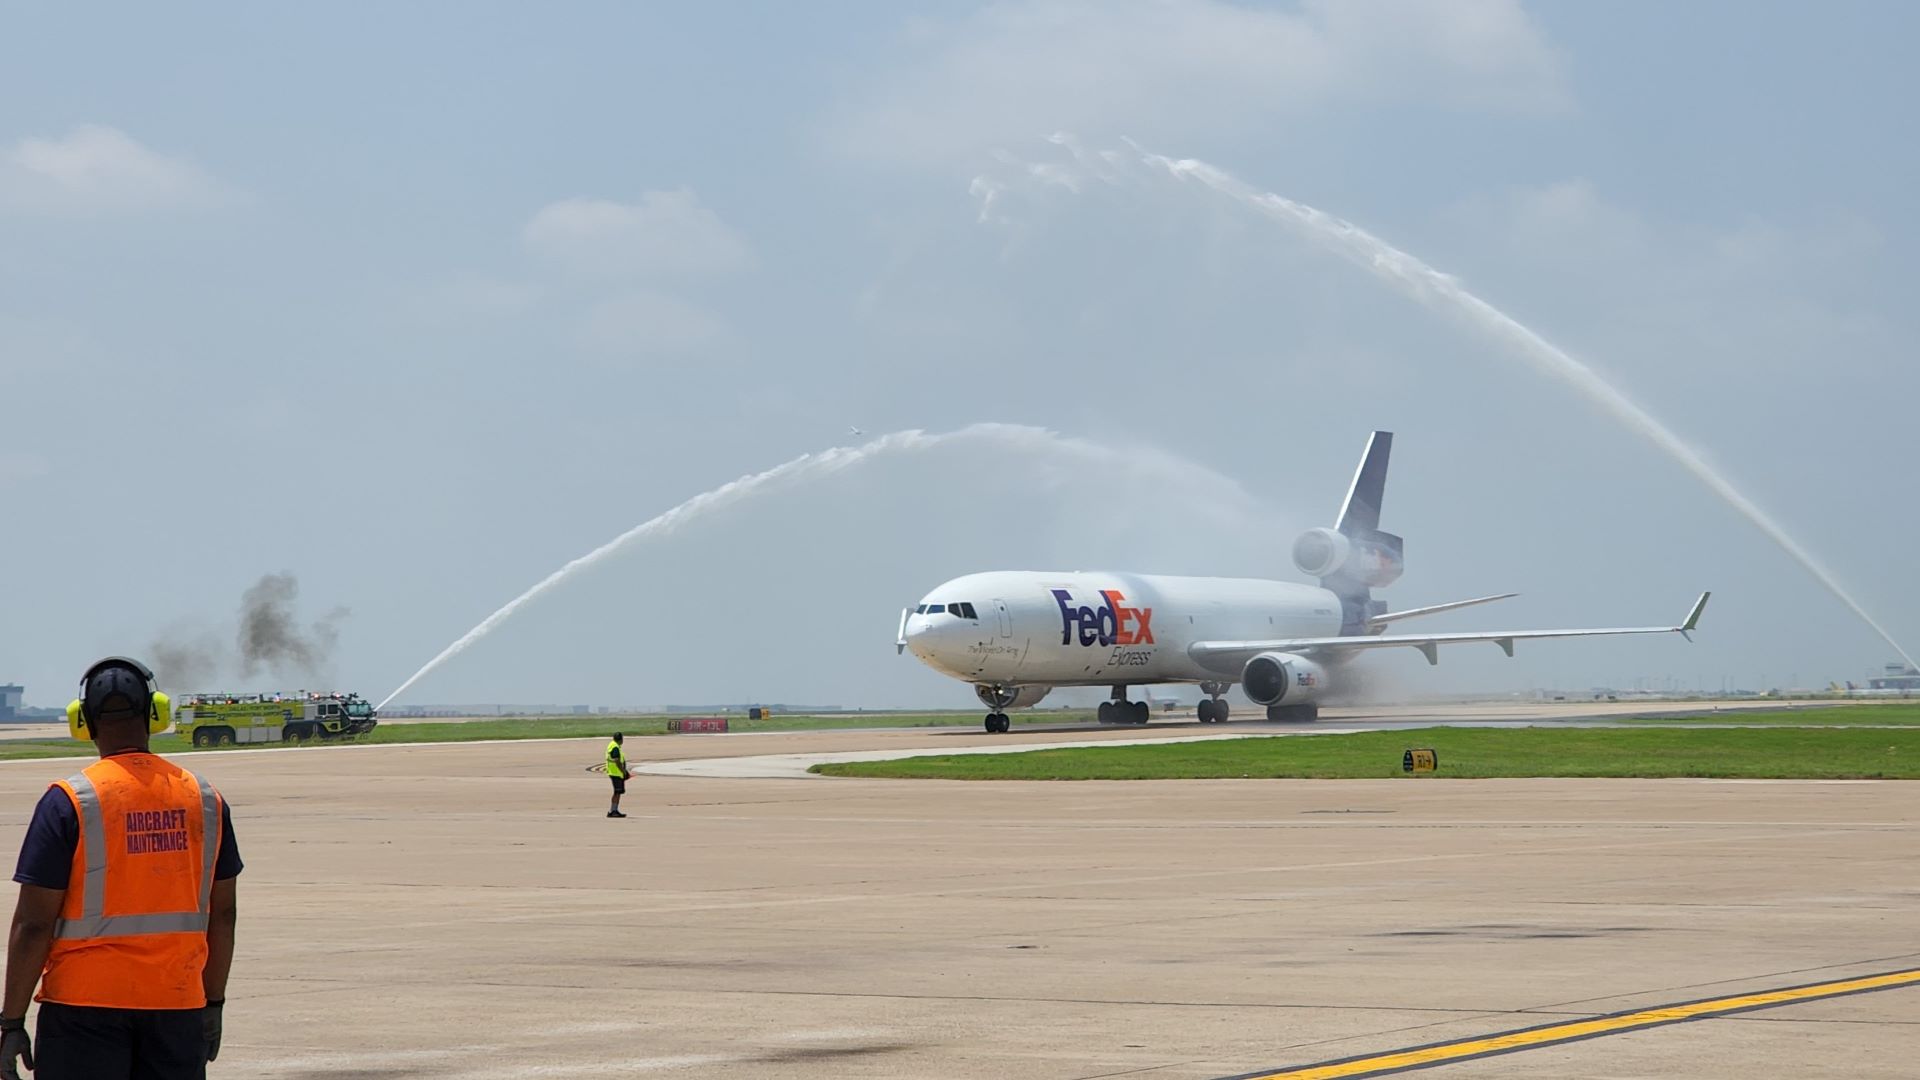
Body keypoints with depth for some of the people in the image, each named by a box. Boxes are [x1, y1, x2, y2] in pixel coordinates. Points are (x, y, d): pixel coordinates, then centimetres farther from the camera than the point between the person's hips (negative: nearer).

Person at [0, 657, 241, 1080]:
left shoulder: (68, 801, -8)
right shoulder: (205, 798, 5)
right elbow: (222, 916, 10)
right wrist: (213, 1004, 20)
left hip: (86, 1003, -4)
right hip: (178, 1004, 4)